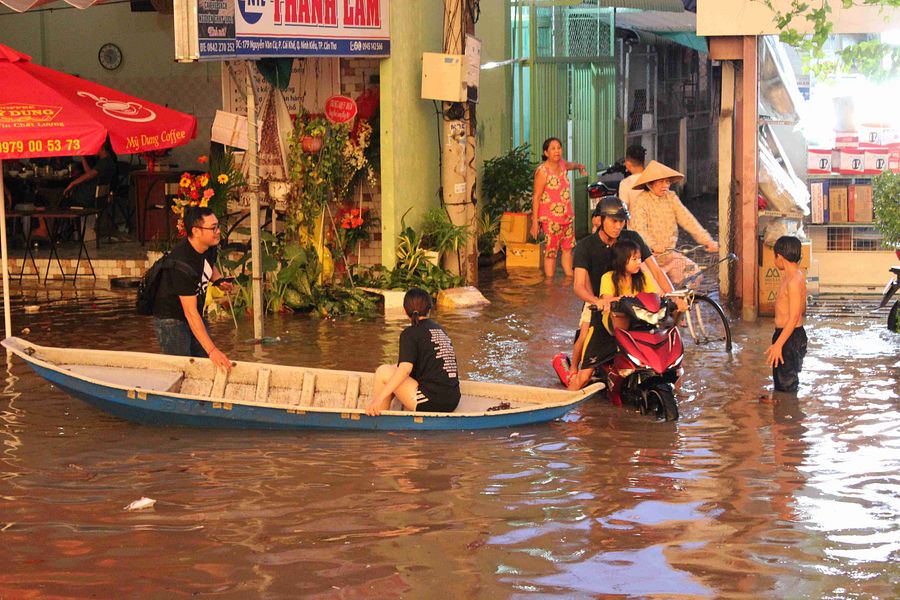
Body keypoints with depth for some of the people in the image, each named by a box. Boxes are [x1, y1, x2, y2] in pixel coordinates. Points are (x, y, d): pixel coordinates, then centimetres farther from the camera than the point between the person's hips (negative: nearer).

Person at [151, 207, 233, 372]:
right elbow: (190, 312, -35)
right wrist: (212, 350, -39)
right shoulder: (182, 261, -33)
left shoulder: (209, 247, -7)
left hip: (196, 316, 8)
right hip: (171, 320, -8)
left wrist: (218, 280, -4)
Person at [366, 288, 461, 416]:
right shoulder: (440, 330, 17)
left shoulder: (410, 333, -6)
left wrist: (379, 398, -24)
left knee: (383, 372, 2)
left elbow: (405, 369, -19)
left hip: (431, 403, -8)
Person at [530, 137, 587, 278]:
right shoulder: (542, 171, -14)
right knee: (551, 251, -5)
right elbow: (536, 197, -16)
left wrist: (579, 166, 22)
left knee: (568, 249, 12)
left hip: (567, 215, 7)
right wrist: (534, 221, -19)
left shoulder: (562, 164, 7)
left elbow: (571, 165, 38)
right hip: (551, 217, -7)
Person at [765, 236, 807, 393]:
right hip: (786, 333, 10)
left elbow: (794, 318, -25)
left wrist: (778, 344, -27)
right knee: (780, 382, 18)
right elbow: (802, 310, 19)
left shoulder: (794, 281, -21)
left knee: (786, 386, -3)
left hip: (790, 337, -10)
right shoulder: (797, 275, 10)